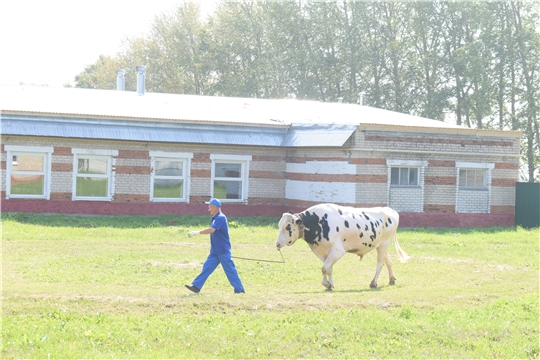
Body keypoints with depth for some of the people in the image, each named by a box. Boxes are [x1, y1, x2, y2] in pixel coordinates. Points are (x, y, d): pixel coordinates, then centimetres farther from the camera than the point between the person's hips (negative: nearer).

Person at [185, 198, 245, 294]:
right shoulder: (215, 218, 13)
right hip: (215, 251, 9)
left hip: (223, 251, -9)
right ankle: (196, 286, 2)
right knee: (207, 267, 4)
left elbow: (211, 230, -28)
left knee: (230, 270, -3)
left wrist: (197, 232, -29)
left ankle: (239, 289, 4)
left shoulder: (221, 218, -17)